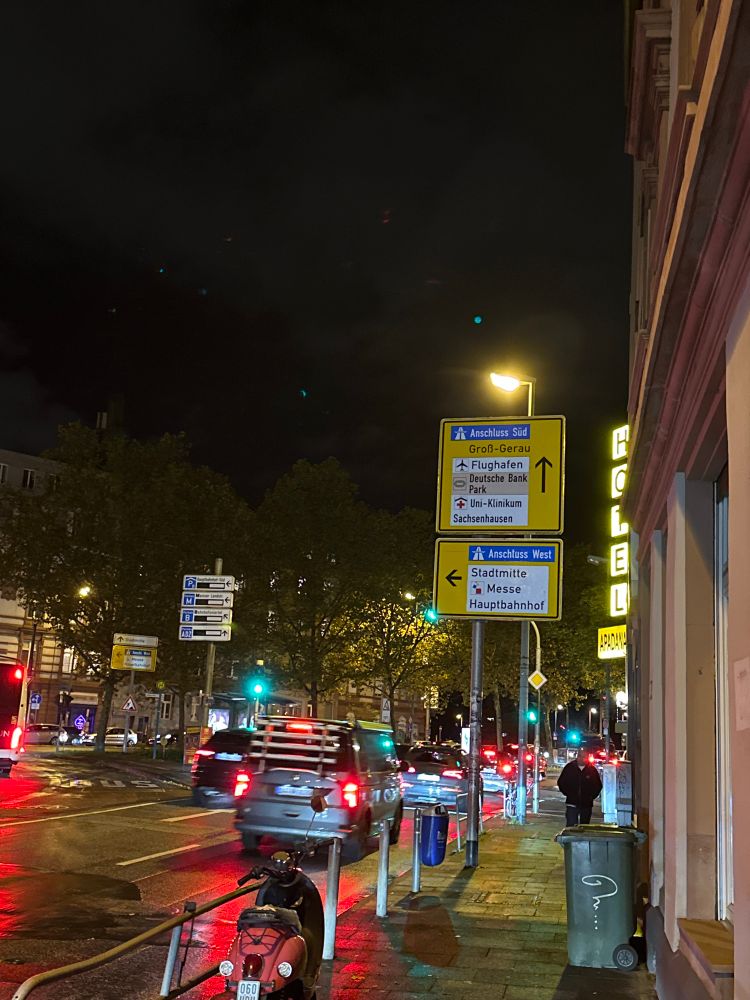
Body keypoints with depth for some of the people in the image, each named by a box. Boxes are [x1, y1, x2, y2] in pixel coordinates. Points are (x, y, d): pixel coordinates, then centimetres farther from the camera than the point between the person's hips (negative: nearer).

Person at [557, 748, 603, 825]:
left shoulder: (592, 770, 0)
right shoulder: (569, 767, -1)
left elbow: (598, 786, 10)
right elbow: (561, 782, 8)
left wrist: (591, 796, 1)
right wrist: (567, 793, 0)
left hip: (586, 805, 1)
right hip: (572, 804, -1)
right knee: (570, 826, -8)